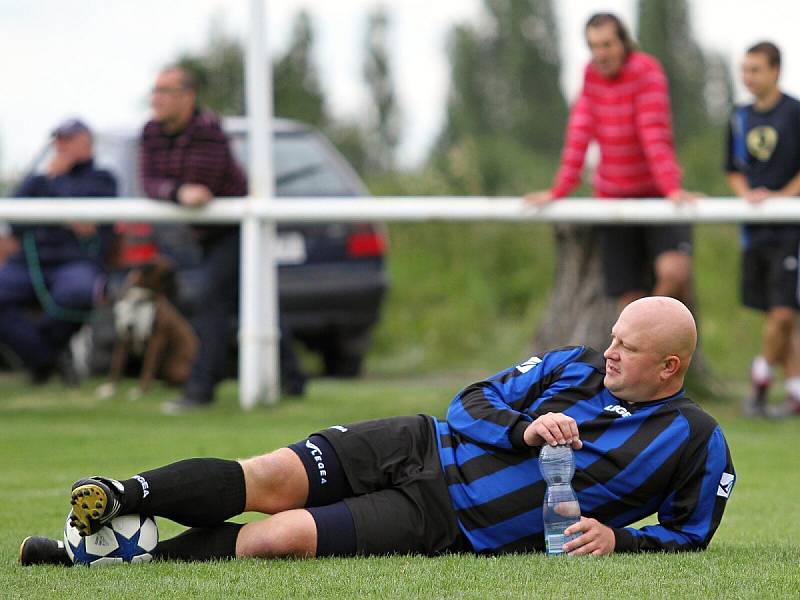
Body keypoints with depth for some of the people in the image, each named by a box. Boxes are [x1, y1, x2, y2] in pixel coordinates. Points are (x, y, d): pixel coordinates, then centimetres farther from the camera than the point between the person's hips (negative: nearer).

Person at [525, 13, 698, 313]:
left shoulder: (646, 69, -12)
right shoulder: (591, 74, 4)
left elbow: (655, 135, -20)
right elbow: (580, 134, 3)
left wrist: (673, 189, -29)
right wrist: (558, 191, -3)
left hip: (657, 195, -4)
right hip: (613, 197, 4)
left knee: (674, 272, -26)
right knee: (629, 298, -1)